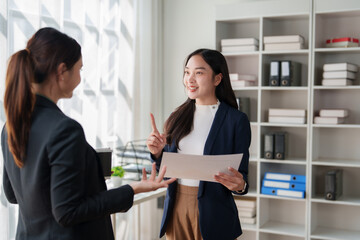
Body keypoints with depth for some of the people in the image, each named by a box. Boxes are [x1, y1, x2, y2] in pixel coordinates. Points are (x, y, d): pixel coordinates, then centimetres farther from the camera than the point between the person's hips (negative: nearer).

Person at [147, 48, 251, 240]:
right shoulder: (177, 117, 6)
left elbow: (242, 176, -6)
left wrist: (239, 185, -27)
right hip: (176, 208, 4)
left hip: (212, 213, -4)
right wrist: (157, 153, -9)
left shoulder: (236, 120, -8)